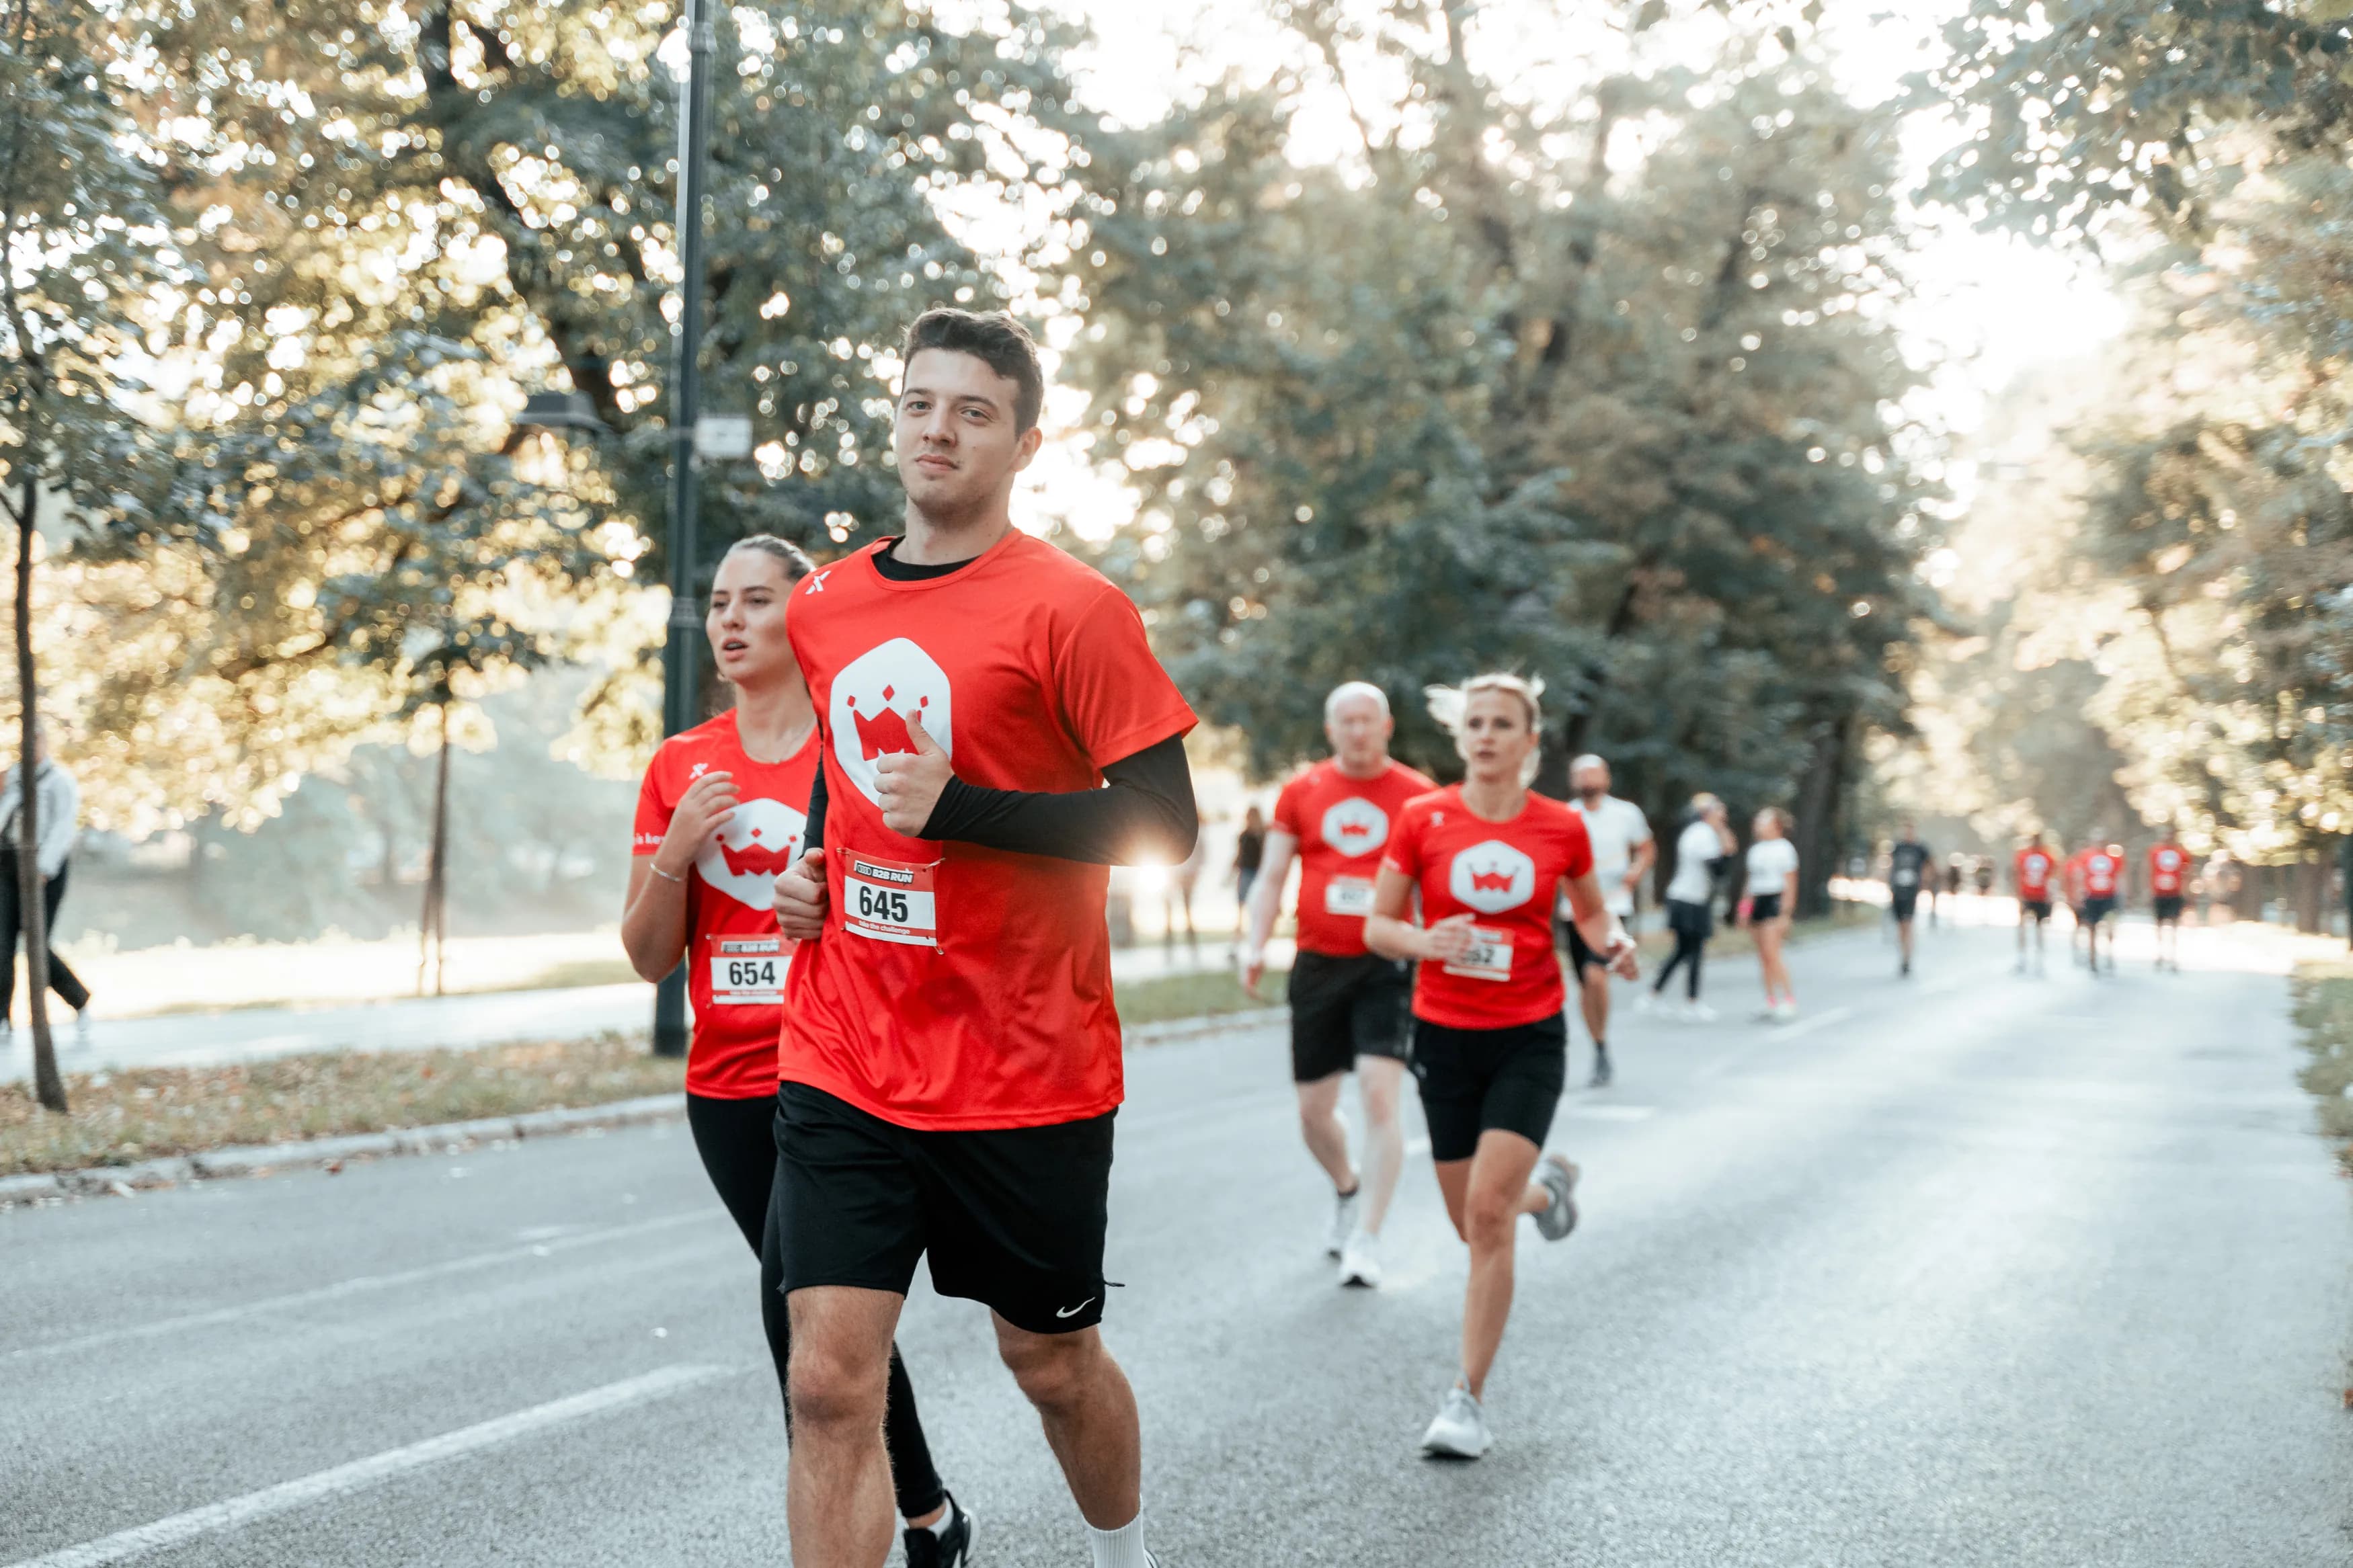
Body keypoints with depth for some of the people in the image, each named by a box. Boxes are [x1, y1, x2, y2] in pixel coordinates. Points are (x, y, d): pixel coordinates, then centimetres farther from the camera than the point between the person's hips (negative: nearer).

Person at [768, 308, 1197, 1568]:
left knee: (1052, 1364, 14)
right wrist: (807, 866, 8)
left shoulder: (1071, 609, -11)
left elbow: (1165, 825, -14)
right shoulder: (821, 610, 8)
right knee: (830, 1383, -6)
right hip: (842, 1068, 4)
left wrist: (958, 808, -21)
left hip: (1026, 1073, -4)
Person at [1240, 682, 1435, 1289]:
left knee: (1380, 1095, -16)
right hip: (1317, 965, 3)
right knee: (1314, 1110, 9)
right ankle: (1347, 1189, 40)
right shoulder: (1300, 793, 7)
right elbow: (1272, 877, 9)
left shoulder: (1419, 796, 2)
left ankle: (1365, 1241, -9)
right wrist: (1255, 945, -4)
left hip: (1386, 965, -3)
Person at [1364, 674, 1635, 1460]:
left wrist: (1614, 941, -8)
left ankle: (1469, 1399, -6)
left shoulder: (1562, 827, -2)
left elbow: (1590, 910, 14)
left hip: (1529, 1038, -2)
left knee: (1487, 1211, -16)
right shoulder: (1422, 818, -4)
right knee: (1476, 1224, 10)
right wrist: (1424, 941, -20)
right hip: (1444, 1035, 2)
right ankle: (1544, 1185, 48)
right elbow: (1377, 925, 1)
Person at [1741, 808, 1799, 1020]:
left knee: (1772, 955, -14)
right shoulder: (1755, 849, 16)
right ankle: (1771, 1001, 10)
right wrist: (1747, 908, 16)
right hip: (1758, 901, 8)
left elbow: (1790, 884, -8)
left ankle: (1789, 999, -8)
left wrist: (1785, 914, -13)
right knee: (1763, 957, 6)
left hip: (1775, 901, -7)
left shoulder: (1784, 848, -5)